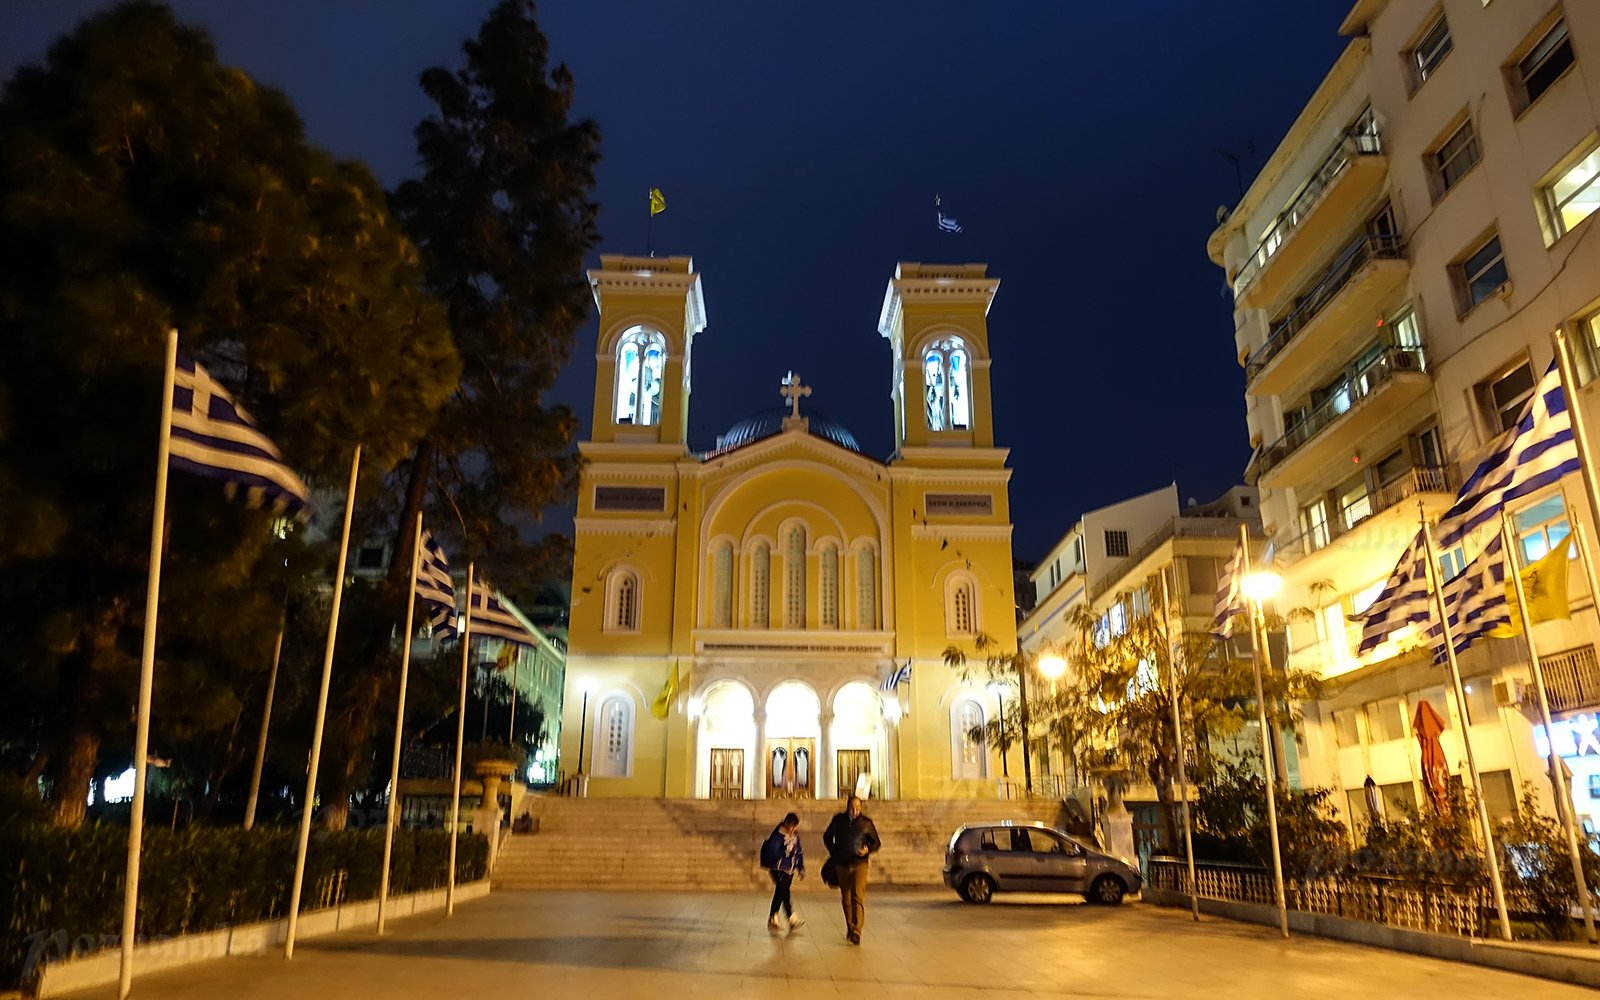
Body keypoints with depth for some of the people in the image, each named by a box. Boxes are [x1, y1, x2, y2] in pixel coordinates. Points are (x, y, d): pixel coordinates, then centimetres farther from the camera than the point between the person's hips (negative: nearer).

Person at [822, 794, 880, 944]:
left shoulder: (866, 823, -3)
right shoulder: (838, 820, 0)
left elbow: (876, 842, 8)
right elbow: (827, 837, 16)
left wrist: (868, 849, -12)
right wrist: (834, 853, 6)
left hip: (859, 864, -2)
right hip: (841, 865, 2)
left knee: (858, 897, -14)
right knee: (846, 899, 10)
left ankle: (856, 932, -15)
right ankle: (850, 929, 26)